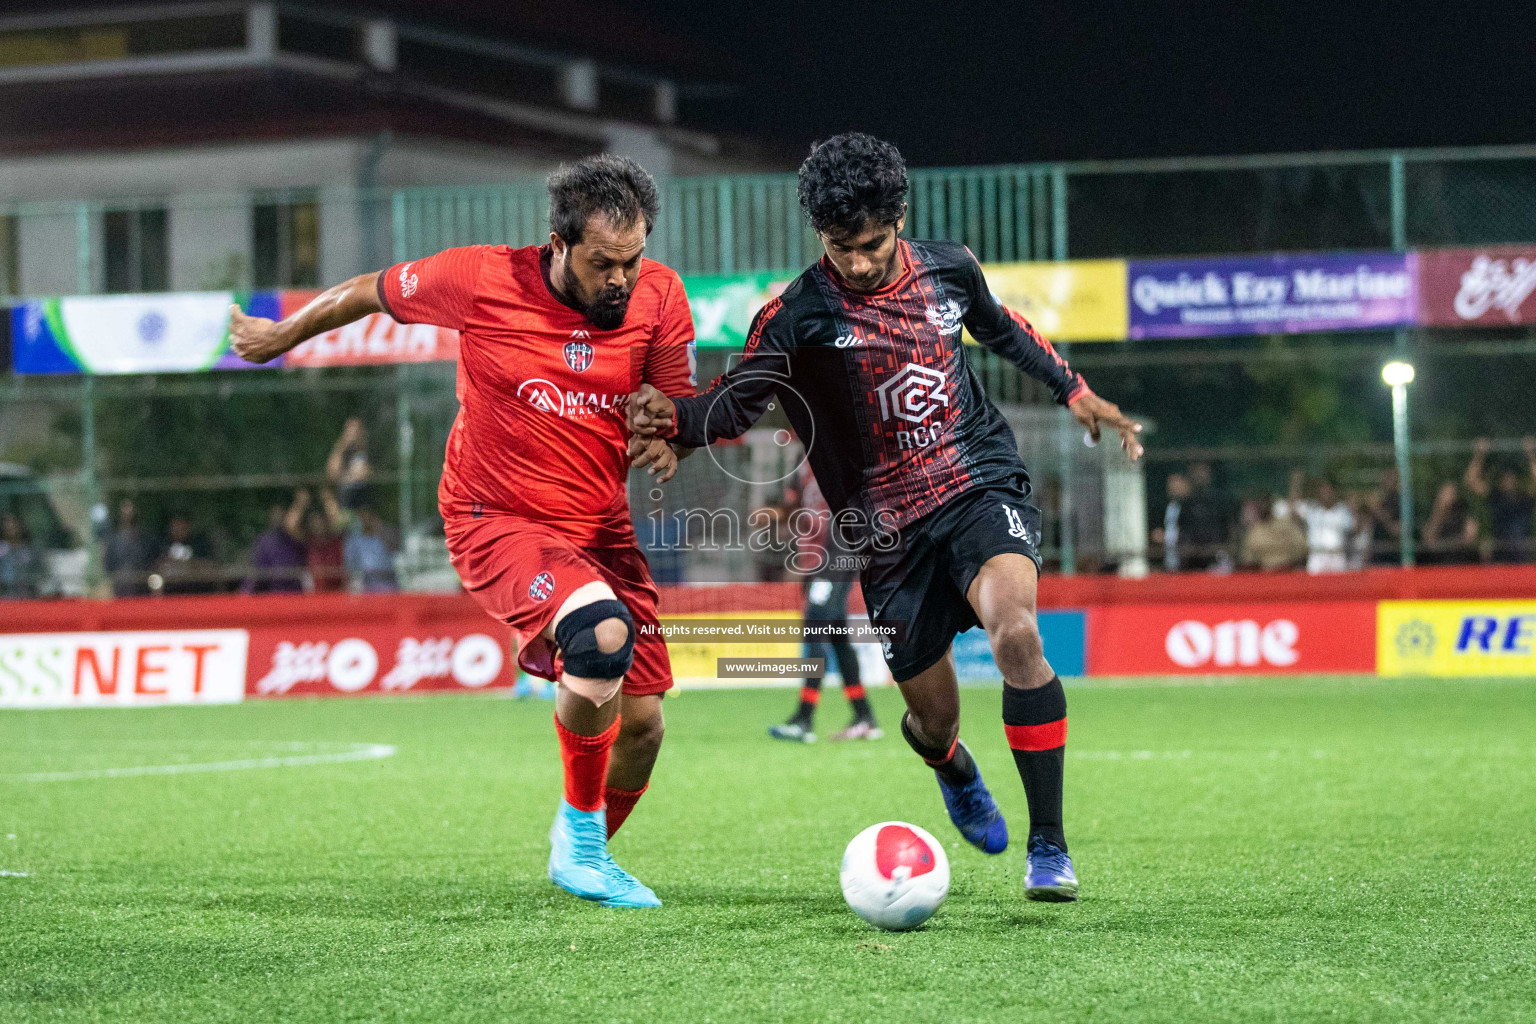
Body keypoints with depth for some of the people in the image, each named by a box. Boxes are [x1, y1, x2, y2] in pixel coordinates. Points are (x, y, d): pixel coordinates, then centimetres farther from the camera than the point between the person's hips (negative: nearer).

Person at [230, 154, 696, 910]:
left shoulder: (659, 297, -7)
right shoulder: (481, 280, -15)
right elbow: (369, 292, 2)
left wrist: (666, 438, -19)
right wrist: (280, 337, 17)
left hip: (600, 528, 5)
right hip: (496, 521, -5)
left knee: (642, 722, 1)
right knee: (603, 632, -33)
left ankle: (586, 855, 33)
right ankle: (579, 833, -13)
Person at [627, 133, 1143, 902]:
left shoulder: (948, 269, 2)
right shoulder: (797, 317, -9)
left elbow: (1000, 327, 23)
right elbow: (735, 405, -8)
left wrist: (1073, 391, 26)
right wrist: (672, 418, -28)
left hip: (982, 486, 1)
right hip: (890, 531, 0)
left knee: (1014, 629, -29)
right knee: (932, 718, 4)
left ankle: (1049, 847, -19)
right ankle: (954, 770, 47)